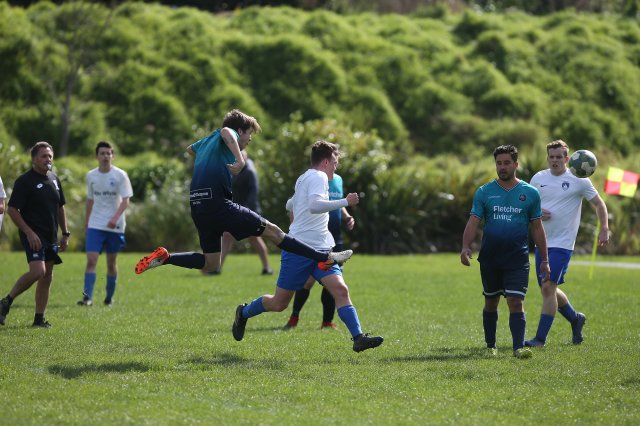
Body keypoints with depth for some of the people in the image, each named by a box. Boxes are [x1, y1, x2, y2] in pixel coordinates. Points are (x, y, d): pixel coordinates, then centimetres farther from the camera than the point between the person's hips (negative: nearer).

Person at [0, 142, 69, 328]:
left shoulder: (54, 179, 13)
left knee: (47, 277, 6)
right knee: (37, 271, -22)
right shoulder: (24, 181, -10)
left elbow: (60, 208, 22)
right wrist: (29, 232, -18)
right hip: (33, 235, -7)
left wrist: (65, 234, 18)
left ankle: (39, 319, 12)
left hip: (51, 236, 7)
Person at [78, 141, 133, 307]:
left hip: (115, 226, -2)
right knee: (91, 260, -12)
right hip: (95, 225, 2)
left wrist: (115, 218, -26)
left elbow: (125, 200, -11)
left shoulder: (120, 175, -6)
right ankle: (87, 297, -17)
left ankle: (109, 298, 21)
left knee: (111, 263, 8)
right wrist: (86, 221, 18)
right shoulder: (91, 176, 5)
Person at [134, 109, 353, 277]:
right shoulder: (228, 135, 1)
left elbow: (189, 149, 47)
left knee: (210, 264, 16)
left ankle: (163, 257, 3)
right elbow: (226, 131, -26)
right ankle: (325, 258, -9)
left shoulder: (207, 141, 24)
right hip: (218, 203, -8)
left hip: (198, 208, 8)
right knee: (273, 231, -7)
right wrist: (240, 159, -36)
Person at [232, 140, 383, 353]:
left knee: (340, 290, -13)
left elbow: (290, 205, 36)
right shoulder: (318, 177, -8)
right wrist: (345, 202, -26)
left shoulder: (303, 179, 21)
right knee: (279, 303, 3)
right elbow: (314, 205, -27)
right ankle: (243, 313, 29)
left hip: (320, 251, 9)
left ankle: (358, 337, -23)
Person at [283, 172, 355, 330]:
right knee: (309, 280, -8)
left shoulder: (338, 180, 13)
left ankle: (327, 321, 13)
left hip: (335, 240, 6)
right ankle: (294, 318, 10)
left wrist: (347, 217, 7)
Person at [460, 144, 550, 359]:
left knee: (516, 302, -13)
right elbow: (473, 222, -2)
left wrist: (544, 260, 7)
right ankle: (490, 346, 25)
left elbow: (537, 228, 9)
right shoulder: (484, 192, 4)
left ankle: (519, 347, -18)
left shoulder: (530, 193, 4)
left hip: (518, 259, -2)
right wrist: (465, 247, -20)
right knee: (491, 302, 11)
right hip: (490, 258, 2)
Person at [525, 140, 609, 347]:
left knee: (548, 287, -15)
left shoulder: (579, 180, -4)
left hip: (562, 243, -6)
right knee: (547, 289, 12)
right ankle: (575, 318, 37)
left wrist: (604, 229, -8)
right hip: (542, 242, 6)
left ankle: (540, 338, -11)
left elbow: (599, 204, 3)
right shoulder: (538, 178, 7)